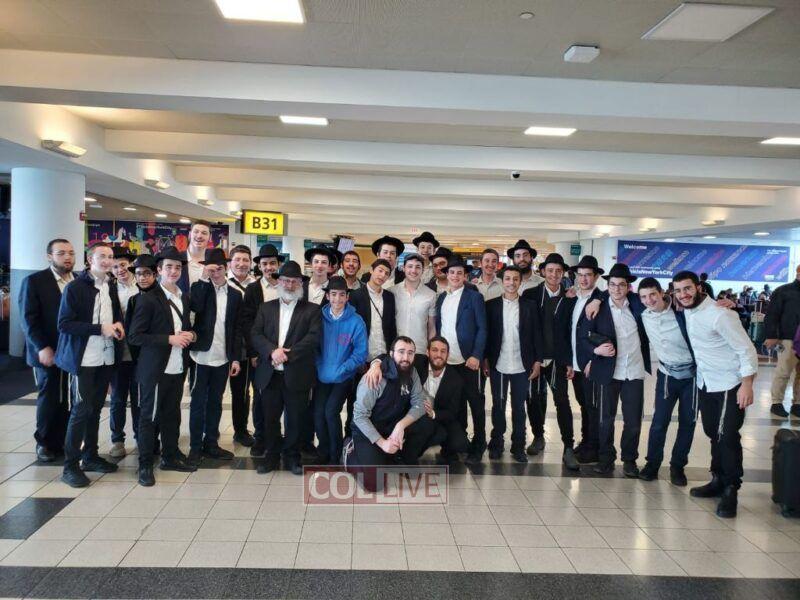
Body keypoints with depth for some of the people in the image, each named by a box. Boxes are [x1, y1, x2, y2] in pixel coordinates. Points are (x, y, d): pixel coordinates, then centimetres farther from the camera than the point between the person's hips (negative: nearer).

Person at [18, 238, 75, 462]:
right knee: (48, 399, 7)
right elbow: (28, 319, -8)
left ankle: (62, 441, 17)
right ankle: (44, 442, 23)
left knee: (68, 400, 4)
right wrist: (42, 348, -16)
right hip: (48, 353, -3)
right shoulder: (34, 281, -3)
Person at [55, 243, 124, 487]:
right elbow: (64, 324, -14)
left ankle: (90, 456, 25)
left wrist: (118, 323, 0)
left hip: (106, 357, 6)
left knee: (95, 408, 14)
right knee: (81, 410, -5)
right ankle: (70, 465, 5)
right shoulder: (75, 287, -9)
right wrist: (100, 329, -19)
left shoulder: (112, 287, 10)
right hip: (83, 359, -6)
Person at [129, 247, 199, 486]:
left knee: (172, 414, 15)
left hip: (178, 368, 6)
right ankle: (145, 464, 14)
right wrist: (170, 339, -18)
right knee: (149, 416, 4)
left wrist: (190, 335, 1)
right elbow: (135, 336, -12)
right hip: (154, 369, -6)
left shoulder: (185, 298, 10)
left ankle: (170, 456, 28)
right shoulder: (148, 299, -9)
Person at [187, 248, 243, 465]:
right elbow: (195, 307, -22)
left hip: (223, 357, 3)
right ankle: (195, 447, 14)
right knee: (198, 402, 5)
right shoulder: (200, 287, 0)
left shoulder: (235, 295, 7)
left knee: (215, 402, 12)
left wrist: (236, 358, 1)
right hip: (202, 355, -3)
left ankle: (211, 444, 23)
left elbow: (237, 329, 6)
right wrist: (205, 279, -19)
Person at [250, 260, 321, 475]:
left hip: (297, 375, -2)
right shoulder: (266, 308, 12)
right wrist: (272, 351, -16)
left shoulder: (312, 310, 4)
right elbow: (255, 335, 2)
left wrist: (287, 354, -17)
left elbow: (313, 338, -9)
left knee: (296, 419, 6)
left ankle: (292, 456, 23)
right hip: (270, 374, 2)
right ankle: (271, 456, 24)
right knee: (270, 418, 9)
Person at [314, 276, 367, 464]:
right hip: (322, 376, 3)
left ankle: (336, 455, 7)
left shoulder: (356, 321, -10)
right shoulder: (319, 317, -2)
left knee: (331, 411, -14)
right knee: (318, 413, -2)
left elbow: (360, 352, -9)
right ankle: (324, 452, 21)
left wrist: (341, 369, -15)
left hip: (343, 377, -3)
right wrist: (319, 366, -5)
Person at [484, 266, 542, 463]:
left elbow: (536, 335, 3)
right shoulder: (491, 305, 1)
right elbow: (486, 334, 2)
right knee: (498, 406, 9)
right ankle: (496, 443, 20)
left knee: (519, 407, 8)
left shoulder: (529, 306, 2)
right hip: (498, 365, 0)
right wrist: (485, 360, -2)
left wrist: (537, 361, -1)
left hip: (522, 366, 0)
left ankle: (518, 446, 18)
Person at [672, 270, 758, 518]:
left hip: (730, 385, -7)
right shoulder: (687, 312, 0)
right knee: (713, 434, 15)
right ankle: (718, 480, 28)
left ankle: (730, 490, 4)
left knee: (727, 436, -8)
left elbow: (746, 349, -19)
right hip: (705, 384, 7)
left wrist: (747, 384, -23)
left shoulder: (719, 315, -22)